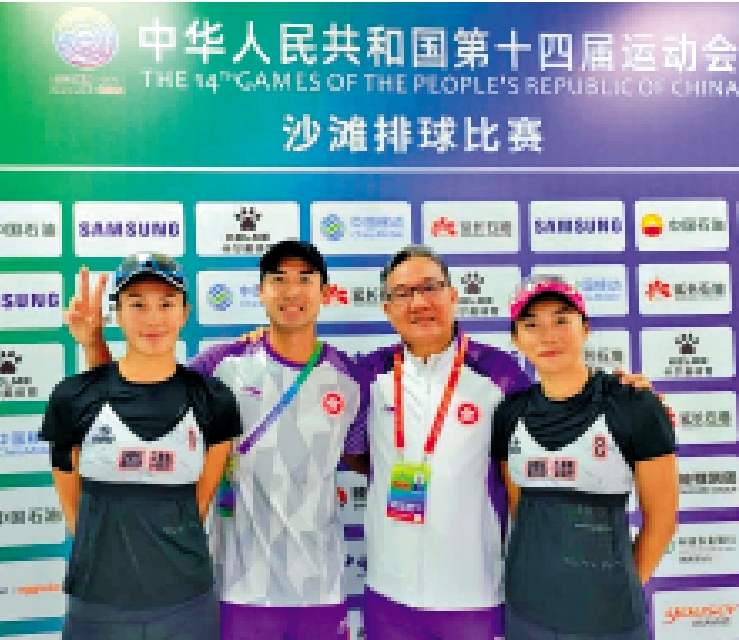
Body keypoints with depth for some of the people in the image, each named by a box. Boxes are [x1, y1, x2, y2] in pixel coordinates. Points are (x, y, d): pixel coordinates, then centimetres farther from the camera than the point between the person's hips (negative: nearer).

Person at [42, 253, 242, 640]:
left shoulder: (213, 401, -4)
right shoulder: (73, 398, -5)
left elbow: (200, 501, 5)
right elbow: (71, 499, 6)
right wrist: (106, 557, 9)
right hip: (96, 604, 0)